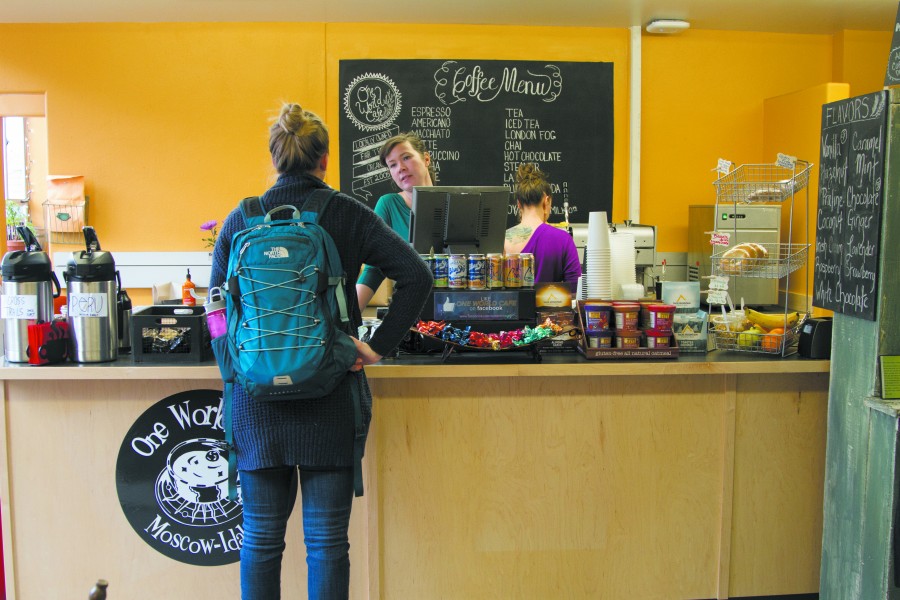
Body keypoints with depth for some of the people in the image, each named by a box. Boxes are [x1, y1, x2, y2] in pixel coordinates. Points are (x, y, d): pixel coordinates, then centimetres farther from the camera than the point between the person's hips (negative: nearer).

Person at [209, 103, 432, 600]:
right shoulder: (348, 214, -3)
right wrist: (378, 345, -7)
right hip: (329, 396, -2)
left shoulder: (239, 221, 3)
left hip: (256, 399, 2)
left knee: (260, 539, 14)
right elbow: (416, 276, -10)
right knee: (326, 541, 7)